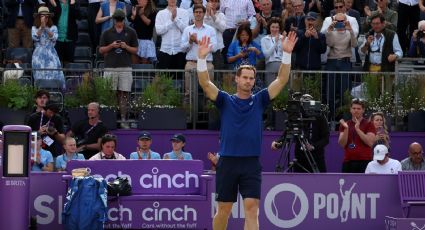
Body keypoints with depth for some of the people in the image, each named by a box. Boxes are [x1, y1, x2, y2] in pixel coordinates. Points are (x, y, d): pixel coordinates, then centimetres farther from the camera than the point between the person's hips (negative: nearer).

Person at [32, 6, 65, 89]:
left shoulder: (53, 28, 12)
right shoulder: (34, 28, 12)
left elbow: (54, 38, -5)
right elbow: (35, 38, -5)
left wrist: (46, 28, -12)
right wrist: (41, 27, -12)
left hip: (51, 55, 0)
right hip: (39, 55, 0)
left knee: (54, 73, -14)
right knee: (40, 75, -10)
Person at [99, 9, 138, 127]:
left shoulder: (131, 32, 8)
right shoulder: (107, 33, 8)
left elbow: (135, 50, 9)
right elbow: (101, 50, 9)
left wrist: (126, 47, -10)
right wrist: (111, 46, -8)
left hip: (125, 67, 0)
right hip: (110, 67, 0)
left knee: (124, 94, -3)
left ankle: (123, 119, -1)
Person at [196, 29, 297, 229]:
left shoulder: (259, 100, 8)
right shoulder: (225, 101, 6)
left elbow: (282, 80, 1)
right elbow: (205, 83, -8)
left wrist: (287, 54, -12)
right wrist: (202, 58, -22)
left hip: (252, 164, 0)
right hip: (227, 162, 0)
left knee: (252, 208, -9)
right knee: (224, 210, 6)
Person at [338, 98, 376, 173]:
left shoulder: (368, 124, 3)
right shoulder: (345, 124, 14)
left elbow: (370, 142, -11)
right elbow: (342, 144, 4)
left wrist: (357, 129, -16)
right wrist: (346, 129, -11)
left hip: (364, 162, -4)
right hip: (348, 162, 4)